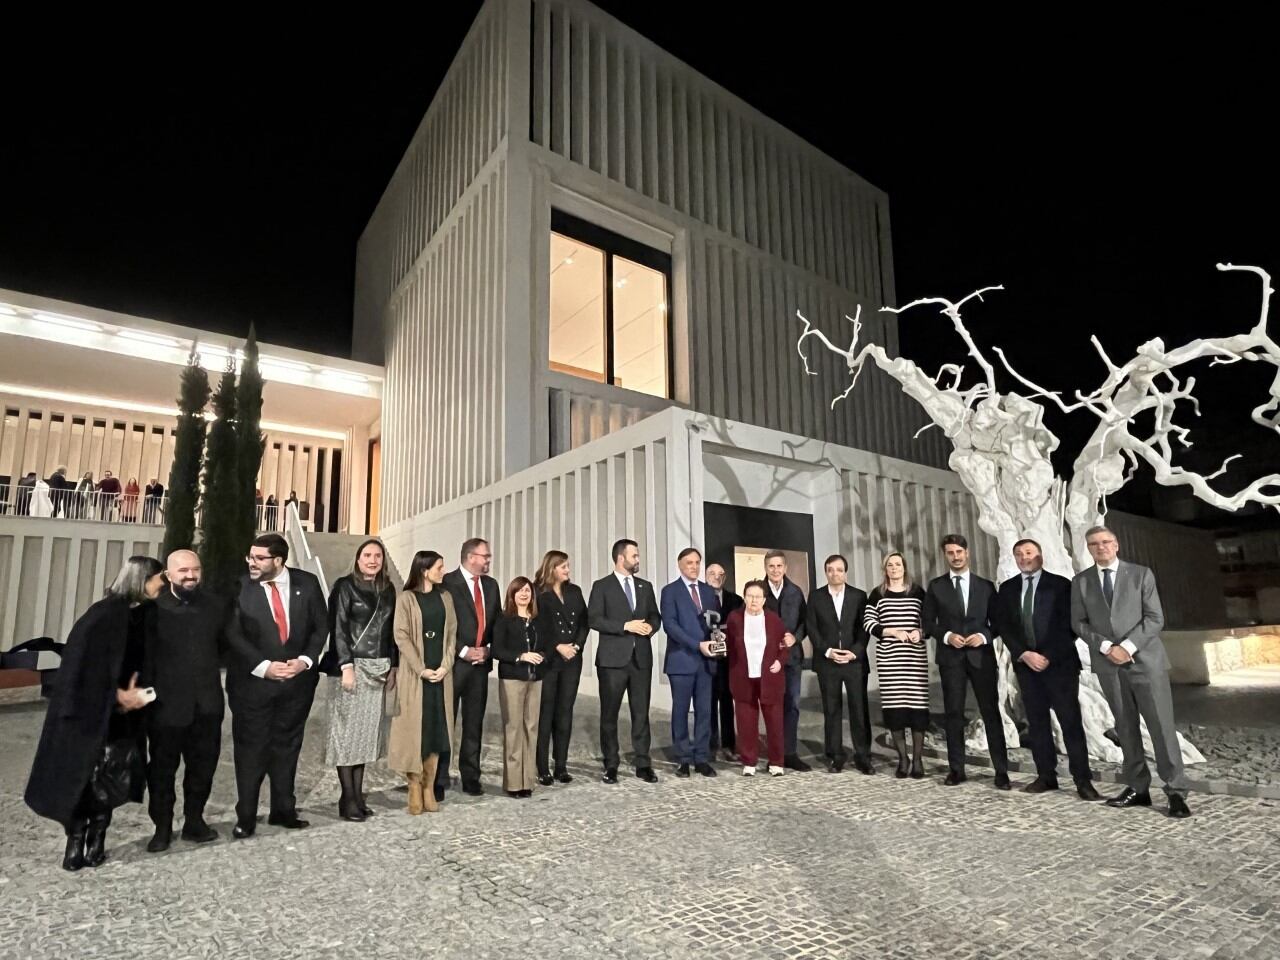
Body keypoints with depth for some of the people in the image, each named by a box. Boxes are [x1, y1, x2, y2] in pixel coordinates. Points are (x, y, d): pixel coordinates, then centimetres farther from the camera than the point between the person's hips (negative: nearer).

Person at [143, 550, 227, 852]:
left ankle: (194, 820, 29)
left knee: (203, 765, 12)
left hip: (207, 703, 4)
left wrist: (209, 671, 7)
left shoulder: (215, 605, 3)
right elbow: (143, 656, -10)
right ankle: (162, 827, 25)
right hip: (166, 702, -3)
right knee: (162, 767, 10)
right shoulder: (153, 608, -10)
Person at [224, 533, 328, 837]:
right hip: (253, 681, -2)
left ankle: (283, 810, 26)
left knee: (287, 747, 13)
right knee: (250, 750, 6)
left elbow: (321, 625, 1)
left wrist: (305, 660, -11)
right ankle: (246, 816, 20)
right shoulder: (240, 587, -8)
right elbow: (234, 635, -9)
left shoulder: (307, 583, -3)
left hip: (297, 680, 2)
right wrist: (264, 666, -16)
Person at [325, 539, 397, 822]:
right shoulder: (345, 586, -4)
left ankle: (358, 795, 14)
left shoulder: (388, 589, 11)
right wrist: (346, 666, -16)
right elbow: (338, 628, -9)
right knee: (347, 730, -1)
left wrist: (393, 666, 8)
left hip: (378, 668, 5)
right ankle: (348, 799, 5)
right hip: (352, 666, -5)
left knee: (367, 730, 7)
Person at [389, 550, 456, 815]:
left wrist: (445, 666, -5)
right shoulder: (406, 598, -3)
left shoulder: (445, 597, 9)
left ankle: (429, 788, 13)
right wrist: (421, 669, -13)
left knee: (437, 728, 4)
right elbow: (401, 636, -9)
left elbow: (452, 633, 7)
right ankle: (414, 790, 9)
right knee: (414, 728, -1)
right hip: (414, 673, -4)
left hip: (441, 673, 4)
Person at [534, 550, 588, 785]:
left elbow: (584, 621, 8)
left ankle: (561, 766, 15)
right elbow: (537, 627, -10)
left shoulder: (574, 591, 11)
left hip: (572, 660, 5)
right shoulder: (538, 593, -5)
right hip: (547, 660, -4)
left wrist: (577, 645, -7)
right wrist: (558, 647, -14)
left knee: (565, 712, 7)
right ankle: (542, 768, 7)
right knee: (545, 713, 0)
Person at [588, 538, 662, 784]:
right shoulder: (602, 586, -1)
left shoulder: (645, 586, 14)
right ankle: (611, 766, 16)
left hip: (641, 657, 4)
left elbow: (656, 616, 16)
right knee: (609, 714, 5)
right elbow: (594, 619, -10)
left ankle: (643, 764, 13)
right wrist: (626, 626, -17)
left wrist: (651, 626, -7)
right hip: (613, 658, -3)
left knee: (641, 713, 5)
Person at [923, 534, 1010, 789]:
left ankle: (1001, 770, 9)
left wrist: (984, 636, -11)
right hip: (950, 657, 0)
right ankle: (956, 769, 13)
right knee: (953, 713, 4)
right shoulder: (935, 586, 5)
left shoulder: (986, 586, 7)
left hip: (982, 656, 0)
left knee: (991, 712, 1)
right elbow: (929, 623, 5)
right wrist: (946, 636, -12)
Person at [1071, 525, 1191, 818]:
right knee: (1126, 727, 7)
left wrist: (1128, 646, -15)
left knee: (1161, 725, -4)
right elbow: (1079, 623, 4)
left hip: (1145, 658, -2)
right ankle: (1137, 788, 14)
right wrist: (1106, 646, -11)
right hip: (1108, 664, 2)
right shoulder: (1080, 581, 8)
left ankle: (1176, 791, 3)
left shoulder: (1141, 574, 3)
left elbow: (1155, 618, -3)